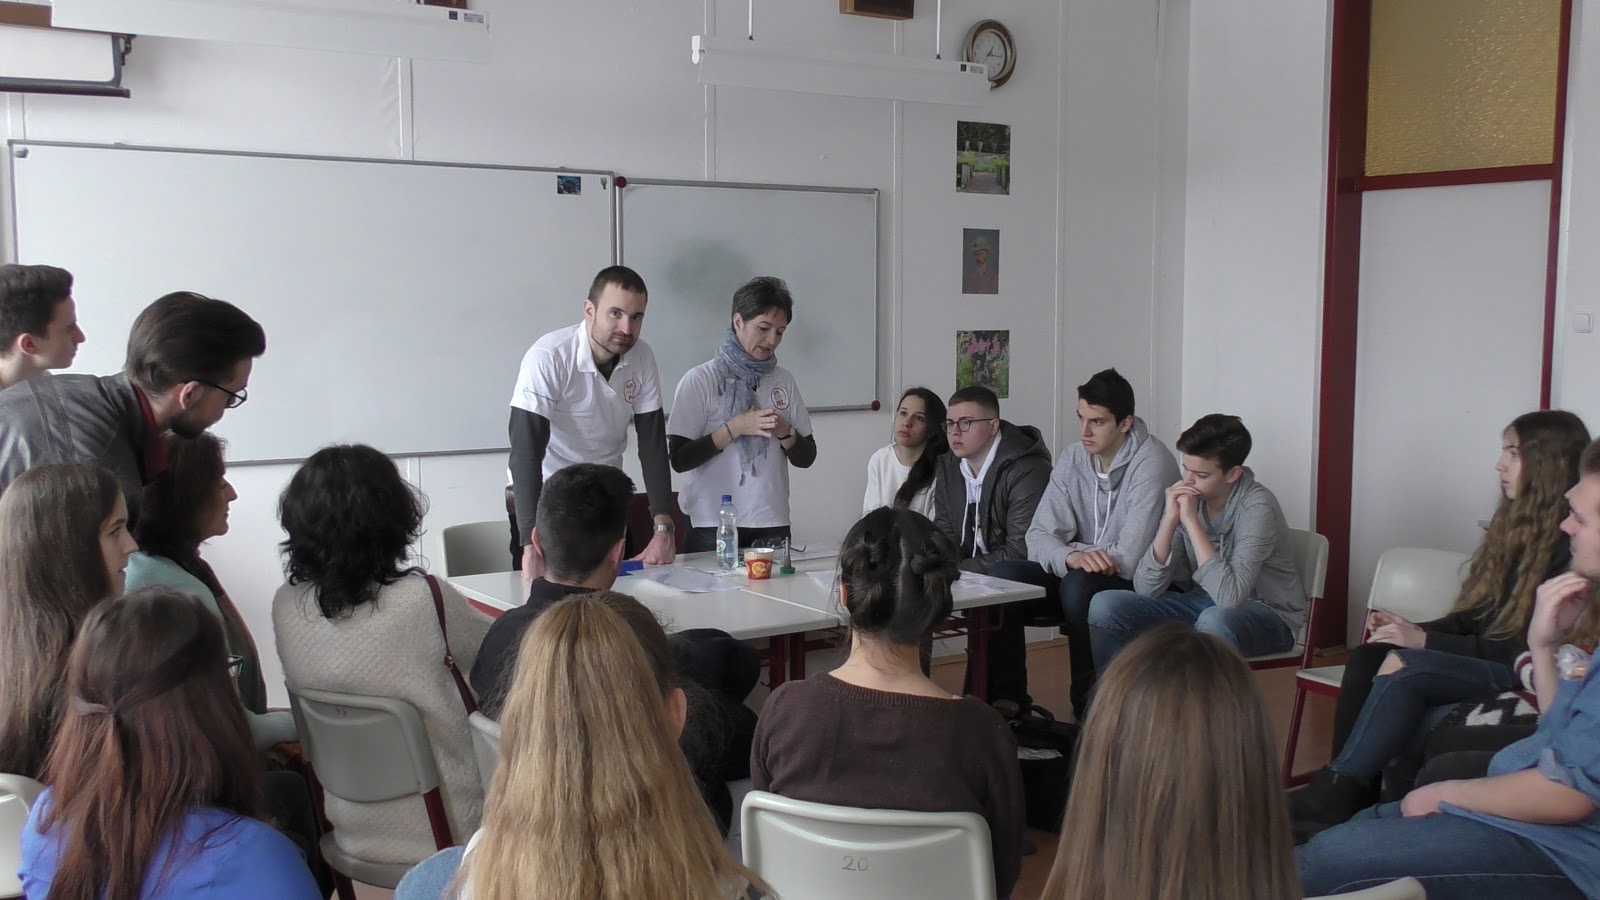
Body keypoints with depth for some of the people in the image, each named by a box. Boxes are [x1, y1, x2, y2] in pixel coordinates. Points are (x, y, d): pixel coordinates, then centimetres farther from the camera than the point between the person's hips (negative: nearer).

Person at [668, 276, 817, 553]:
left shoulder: (784, 380, 7)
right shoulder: (700, 380, -5)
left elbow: (806, 458, 10)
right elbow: (679, 459, -10)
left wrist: (785, 432, -9)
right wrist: (734, 428, -17)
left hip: (772, 524, 4)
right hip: (712, 526, -4)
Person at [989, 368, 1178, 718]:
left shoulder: (1151, 463, -17)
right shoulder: (1073, 459, 2)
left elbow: (1130, 558, -25)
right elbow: (1038, 538, -5)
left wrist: (1078, 555, -9)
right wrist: (1071, 556, -27)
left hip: (1140, 585, -6)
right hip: (1079, 573, 6)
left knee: (1079, 585, -35)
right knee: (1003, 575, -17)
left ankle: (1089, 711, -19)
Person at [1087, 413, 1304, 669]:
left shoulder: (1256, 507, -22)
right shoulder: (1185, 497, -7)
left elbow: (1230, 595, -34)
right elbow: (1145, 588, -12)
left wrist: (1191, 520, -30)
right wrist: (1170, 520, -24)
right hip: (1202, 604, 5)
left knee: (1215, 620, -39)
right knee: (1104, 605, -13)